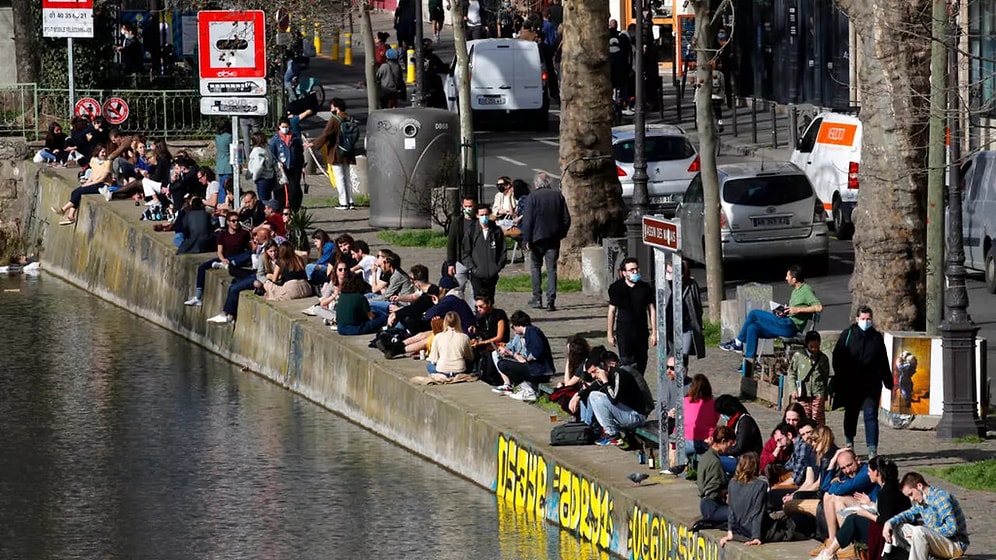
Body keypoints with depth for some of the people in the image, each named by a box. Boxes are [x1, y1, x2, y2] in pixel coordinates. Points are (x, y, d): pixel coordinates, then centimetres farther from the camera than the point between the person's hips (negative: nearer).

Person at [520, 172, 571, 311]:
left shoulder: (533, 197, -8)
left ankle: (537, 298, 10)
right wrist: (561, 234, 17)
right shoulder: (558, 196, 3)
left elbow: (527, 221, -10)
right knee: (551, 269, 4)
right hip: (554, 238, 3)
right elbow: (566, 219, 6)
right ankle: (551, 301, -3)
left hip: (538, 237, -3)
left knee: (535, 266, 13)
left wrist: (527, 239, -6)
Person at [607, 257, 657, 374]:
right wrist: (610, 334, 4)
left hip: (642, 332, 2)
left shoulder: (645, 288, 1)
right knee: (626, 362, -13)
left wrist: (654, 333, 2)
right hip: (623, 331, -2)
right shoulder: (616, 288, -3)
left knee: (641, 364, 6)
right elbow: (612, 311, 4)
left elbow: (652, 310, 5)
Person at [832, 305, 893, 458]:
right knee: (850, 414, 14)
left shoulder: (877, 337, 7)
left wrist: (888, 382, 14)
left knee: (871, 415, -8)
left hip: (872, 384, 0)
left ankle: (872, 448, -12)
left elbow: (883, 363, 14)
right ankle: (849, 443, 33)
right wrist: (840, 377, -4)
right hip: (851, 385, 0)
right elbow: (837, 358, 4)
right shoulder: (847, 335, 2)